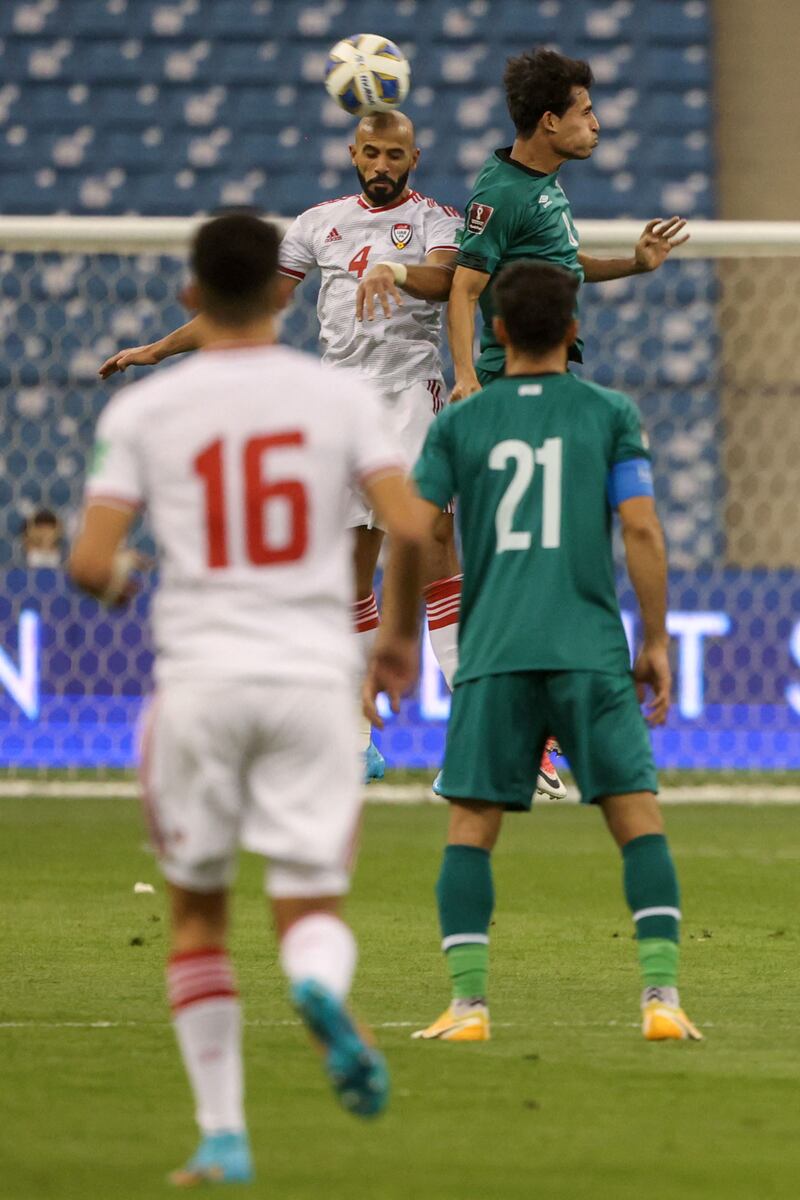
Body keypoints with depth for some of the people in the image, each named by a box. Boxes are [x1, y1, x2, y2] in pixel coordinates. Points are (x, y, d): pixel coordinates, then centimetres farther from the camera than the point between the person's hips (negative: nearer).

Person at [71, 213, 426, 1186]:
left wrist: (114, 584, 19)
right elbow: (410, 529, -6)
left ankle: (223, 1134, 12)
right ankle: (320, 991, -31)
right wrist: (401, 632, 12)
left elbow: (90, 565, -5)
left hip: (199, 679, 0)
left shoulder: (143, 410, 0)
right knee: (312, 907, 5)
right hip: (311, 677, 0)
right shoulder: (337, 396, 3)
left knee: (197, 915, 15)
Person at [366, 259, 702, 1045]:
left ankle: (468, 1003, -5)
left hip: (492, 656, 1)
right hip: (590, 650, -1)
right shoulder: (610, 414, 7)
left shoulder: (458, 424, 9)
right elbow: (641, 529, 0)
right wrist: (656, 642, 7)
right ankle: (661, 996, -9)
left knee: (470, 829, 5)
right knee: (638, 820, 2)